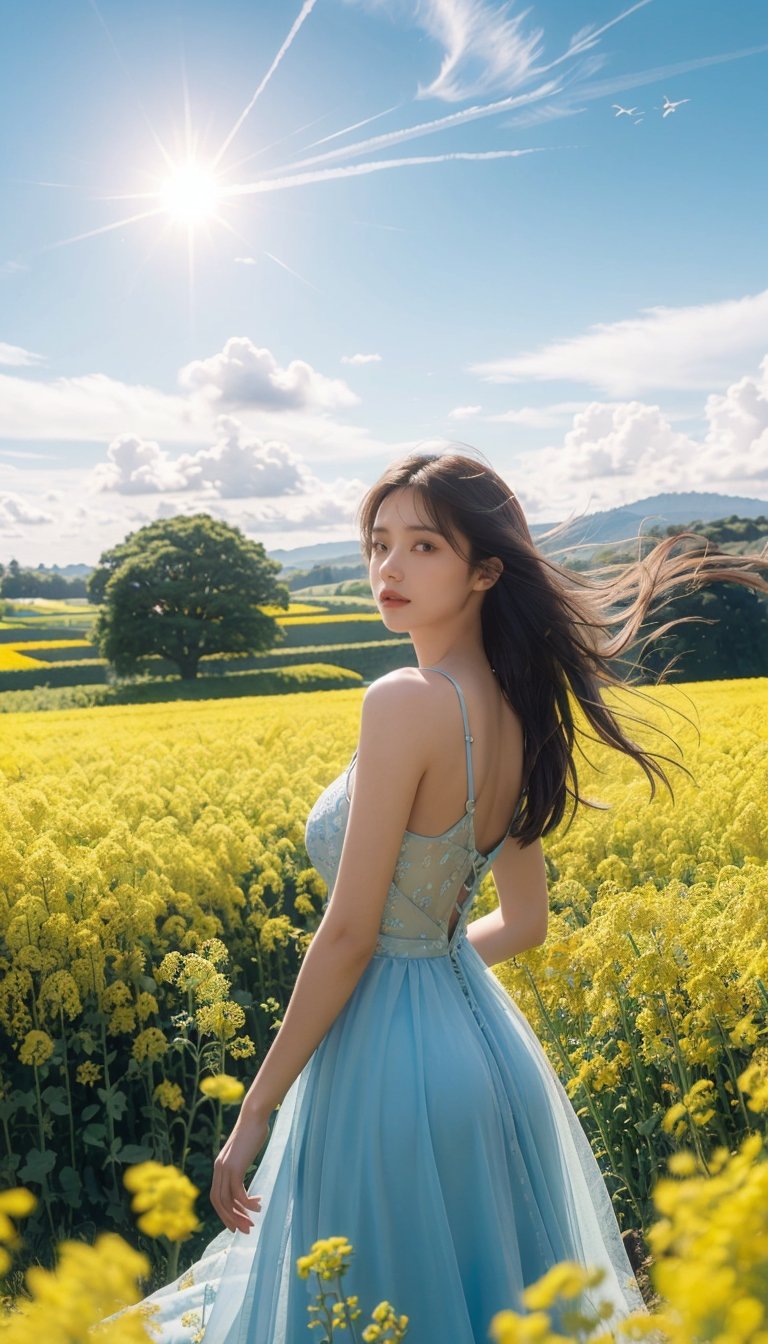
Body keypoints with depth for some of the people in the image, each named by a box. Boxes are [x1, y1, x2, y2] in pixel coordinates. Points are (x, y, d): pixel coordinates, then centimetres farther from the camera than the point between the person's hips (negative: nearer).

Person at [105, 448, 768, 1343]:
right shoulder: (517, 709, 3)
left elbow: (349, 931, -20)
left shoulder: (404, 701, -22)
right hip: (488, 1042, 8)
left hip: (392, 1063, -8)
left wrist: (254, 1113, -11)